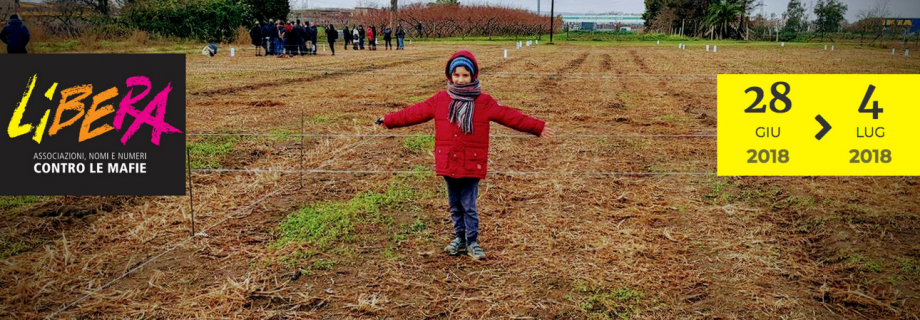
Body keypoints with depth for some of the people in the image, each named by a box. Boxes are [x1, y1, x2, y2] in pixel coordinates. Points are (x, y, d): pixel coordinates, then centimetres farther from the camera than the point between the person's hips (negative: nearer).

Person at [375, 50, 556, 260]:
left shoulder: (484, 102, -3)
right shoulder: (439, 100, 3)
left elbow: (510, 116, -5)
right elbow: (414, 113, 6)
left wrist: (538, 127, -8)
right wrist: (388, 121, 6)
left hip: (472, 164, -3)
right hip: (447, 163, 3)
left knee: (469, 205, 2)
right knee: (455, 205, 14)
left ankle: (472, 242, 17)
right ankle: (460, 238, 29)